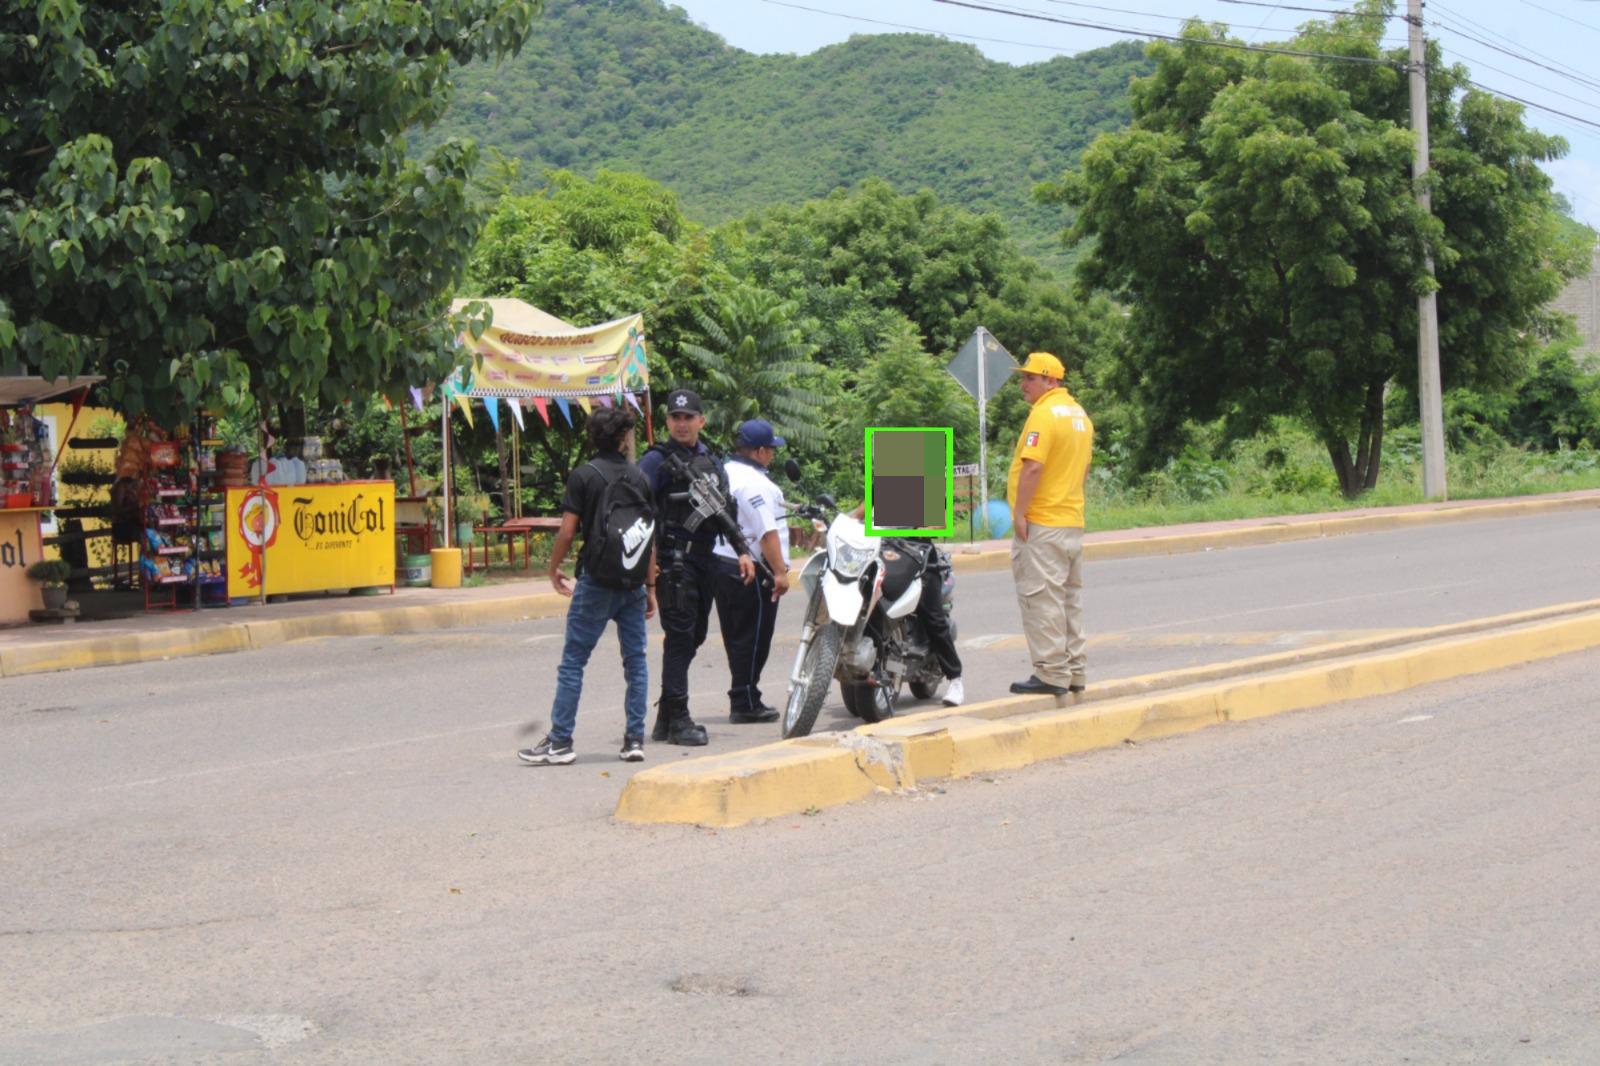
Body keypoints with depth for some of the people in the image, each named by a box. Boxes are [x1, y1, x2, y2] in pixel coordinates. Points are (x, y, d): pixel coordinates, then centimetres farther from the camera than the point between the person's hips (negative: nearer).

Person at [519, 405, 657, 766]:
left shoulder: (584, 476, -5)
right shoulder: (640, 477, 6)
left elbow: (567, 532, -9)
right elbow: (650, 537, 7)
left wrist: (553, 570, 7)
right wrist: (650, 587, 13)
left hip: (596, 581, -4)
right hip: (633, 583, 4)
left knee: (573, 662, 0)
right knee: (636, 661, 10)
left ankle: (560, 742, 0)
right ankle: (635, 739, 8)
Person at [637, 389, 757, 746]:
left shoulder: (711, 462, 18)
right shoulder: (656, 460, -5)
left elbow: (725, 512, 24)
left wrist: (742, 550, 16)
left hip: (703, 559, 7)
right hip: (673, 559, -7)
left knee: (694, 637, 10)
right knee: (680, 635, -9)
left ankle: (666, 716, 19)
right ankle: (677, 719, -6)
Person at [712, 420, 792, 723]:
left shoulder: (723, 473, 12)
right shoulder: (753, 482, -17)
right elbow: (766, 532, -22)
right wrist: (779, 571, -21)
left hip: (722, 562, 10)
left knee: (736, 637, 14)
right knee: (752, 638, -3)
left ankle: (743, 701, 20)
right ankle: (745, 704, 1)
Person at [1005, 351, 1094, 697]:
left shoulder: (1044, 413, -16)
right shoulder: (1079, 413, 14)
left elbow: (1032, 467, -23)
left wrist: (1020, 513, -19)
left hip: (1041, 524, -10)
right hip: (1073, 521, 10)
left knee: (1041, 599, -6)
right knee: (1069, 598, 14)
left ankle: (1050, 674, -6)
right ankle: (1073, 671, 19)